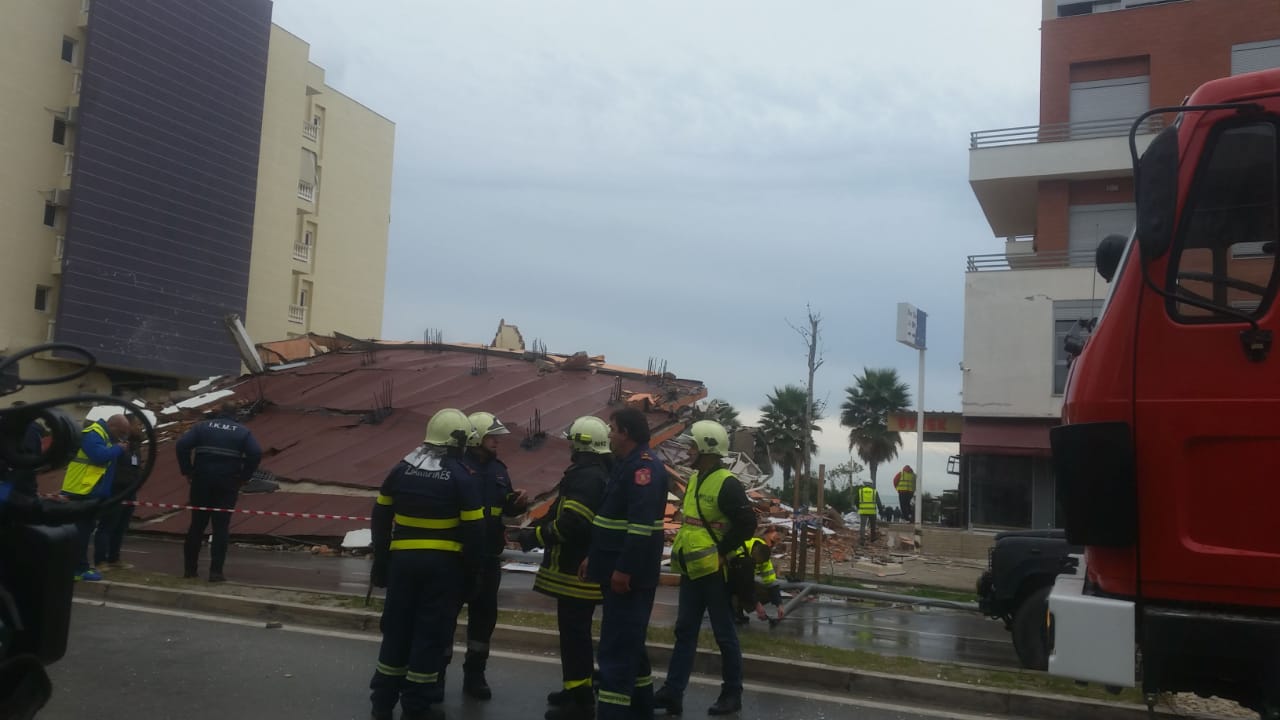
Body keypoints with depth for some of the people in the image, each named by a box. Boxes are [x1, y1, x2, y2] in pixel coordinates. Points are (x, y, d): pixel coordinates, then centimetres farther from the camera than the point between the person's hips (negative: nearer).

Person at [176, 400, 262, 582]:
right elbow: (256, 453, -10)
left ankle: (189, 568, 18)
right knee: (221, 527, 2)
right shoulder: (242, 431, 4)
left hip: (202, 481, 2)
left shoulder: (203, 426, 6)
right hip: (228, 484, -1)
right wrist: (244, 477, -2)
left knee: (197, 525, 12)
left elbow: (182, 444, -7)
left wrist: (187, 471, 0)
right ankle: (216, 571, -1)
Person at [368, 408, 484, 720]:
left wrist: (380, 562, 16)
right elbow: (474, 530, -9)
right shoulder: (463, 476, -9)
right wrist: (472, 571, 1)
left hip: (403, 559, 4)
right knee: (432, 631, 5)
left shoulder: (401, 469, 5)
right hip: (444, 563, -4)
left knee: (397, 628, 15)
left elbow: (380, 519, 9)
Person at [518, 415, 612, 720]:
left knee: (574, 634, -3)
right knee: (575, 631, 20)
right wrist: (537, 527, 12)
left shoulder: (587, 476, -21)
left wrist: (534, 536, -14)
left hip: (578, 570, -11)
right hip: (581, 567, 11)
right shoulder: (597, 473, 14)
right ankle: (576, 689, 31)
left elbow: (570, 524, -27)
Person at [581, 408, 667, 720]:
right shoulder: (628, 464, 16)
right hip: (618, 571, 11)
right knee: (629, 643, 19)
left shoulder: (644, 466, -17)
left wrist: (624, 569, -27)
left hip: (628, 575, -11)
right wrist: (593, 556, 21)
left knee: (616, 649, -8)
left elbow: (642, 524, -26)